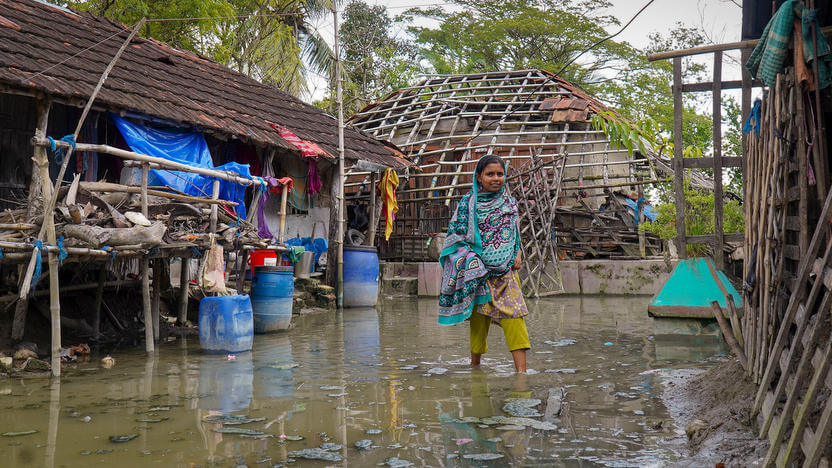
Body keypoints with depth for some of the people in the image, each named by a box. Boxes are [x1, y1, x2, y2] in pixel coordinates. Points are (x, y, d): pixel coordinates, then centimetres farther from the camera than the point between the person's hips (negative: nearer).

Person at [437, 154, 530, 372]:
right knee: (479, 318, 4)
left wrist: (518, 253, 2)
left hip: (505, 271, 2)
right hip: (477, 271, -2)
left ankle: (521, 369, -11)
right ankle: (475, 364, 22)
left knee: (513, 315, -10)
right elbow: (456, 234, 0)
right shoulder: (468, 202, 0)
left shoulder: (510, 202, 10)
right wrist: (469, 260, -12)